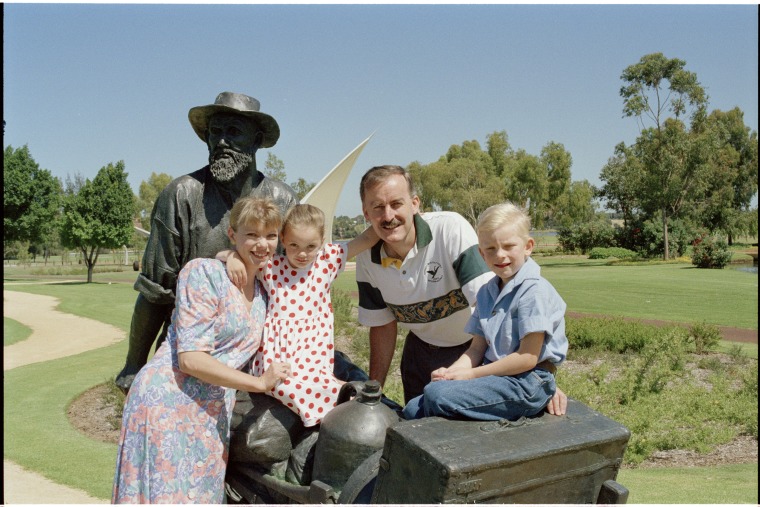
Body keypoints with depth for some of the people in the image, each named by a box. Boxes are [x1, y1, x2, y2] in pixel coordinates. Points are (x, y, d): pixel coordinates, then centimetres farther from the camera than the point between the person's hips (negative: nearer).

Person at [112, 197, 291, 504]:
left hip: (212, 418, 7)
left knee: (202, 495, 12)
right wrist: (260, 382, -12)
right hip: (168, 406, -7)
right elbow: (190, 358, -16)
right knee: (167, 492, -2)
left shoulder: (262, 295, 12)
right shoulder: (204, 273, -10)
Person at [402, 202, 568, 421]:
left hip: (526, 383, -7)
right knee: (413, 410, -8)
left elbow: (528, 357, -15)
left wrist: (473, 374, -12)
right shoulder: (486, 292, 13)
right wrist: (451, 372, -7)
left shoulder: (535, 290, -12)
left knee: (436, 394, -24)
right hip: (493, 377, 8)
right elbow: (477, 348, 13)